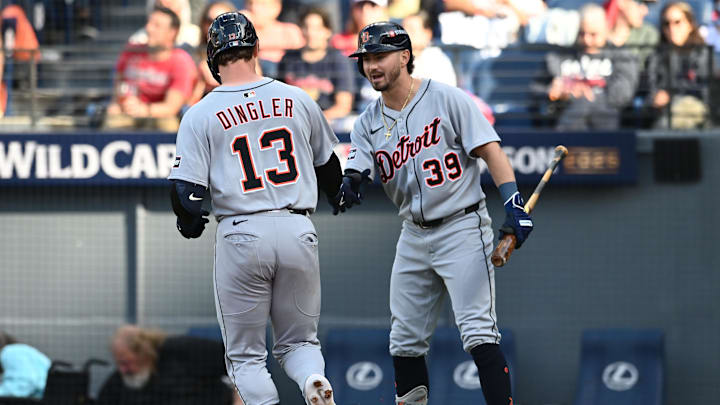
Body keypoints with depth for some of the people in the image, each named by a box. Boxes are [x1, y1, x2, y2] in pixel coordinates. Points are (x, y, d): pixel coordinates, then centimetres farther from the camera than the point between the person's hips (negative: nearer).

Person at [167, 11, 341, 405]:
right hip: (298, 232, 3)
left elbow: (186, 192, -7)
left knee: (245, 355, 9)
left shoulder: (201, 115, -3)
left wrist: (189, 222, 17)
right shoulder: (297, 100, 6)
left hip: (241, 236, -2)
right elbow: (328, 166, 21)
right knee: (299, 341, 16)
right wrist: (337, 200, 43)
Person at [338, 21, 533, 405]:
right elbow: (357, 168, -5)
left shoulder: (447, 99, -7)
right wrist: (351, 184, -30)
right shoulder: (369, 122, 8)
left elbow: (490, 151, -11)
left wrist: (513, 204, -23)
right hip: (414, 237, 6)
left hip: (462, 228, -6)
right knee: (404, 341, 9)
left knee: (477, 332, -16)